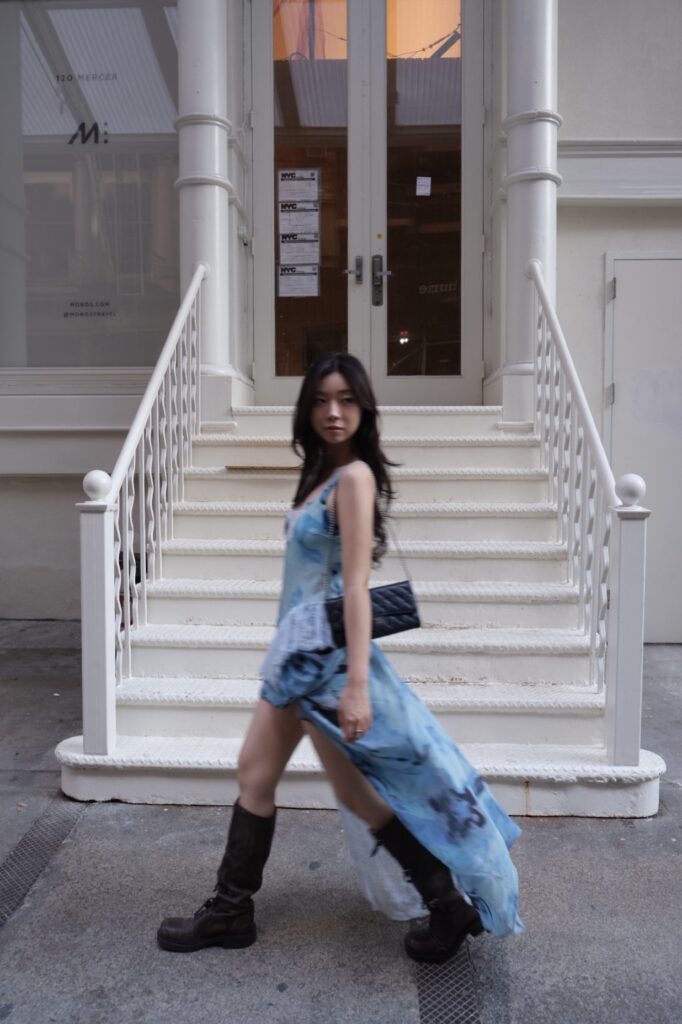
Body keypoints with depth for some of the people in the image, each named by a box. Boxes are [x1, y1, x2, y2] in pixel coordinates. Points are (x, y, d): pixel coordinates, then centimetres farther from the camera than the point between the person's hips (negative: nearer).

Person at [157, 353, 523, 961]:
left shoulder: (354, 476, -16)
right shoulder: (324, 474, 12)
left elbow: (355, 586, -22)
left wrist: (356, 683, -25)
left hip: (325, 652, -9)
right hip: (300, 647, 9)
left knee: (356, 791, 4)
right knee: (255, 774, 16)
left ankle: (451, 906, 22)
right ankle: (230, 910, 33)